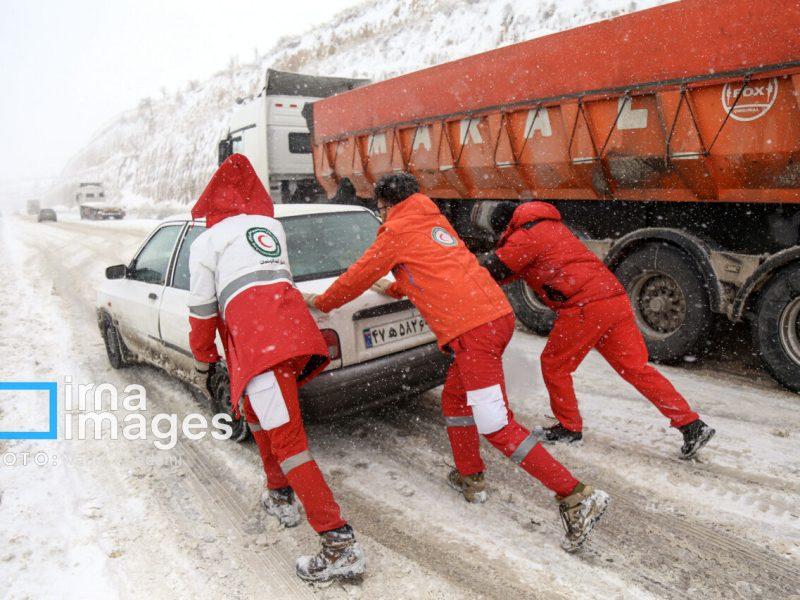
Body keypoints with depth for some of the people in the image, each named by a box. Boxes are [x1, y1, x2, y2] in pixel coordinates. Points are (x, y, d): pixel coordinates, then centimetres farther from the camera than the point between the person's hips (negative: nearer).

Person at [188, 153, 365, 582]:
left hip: (259, 341, -7)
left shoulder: (205, 243, 12)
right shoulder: (272, 226, 26)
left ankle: (341, 545, -9)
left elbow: (202, 309, 15)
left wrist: (204, 357, 30)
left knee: (286, 439, -7)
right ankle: (282, 497, 38)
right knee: (255, 410, 29)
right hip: (296, 327, 7)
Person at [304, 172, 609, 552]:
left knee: (496, 425, -6)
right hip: (497, 313, 9)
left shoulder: (398, 229, 2)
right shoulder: (434, 221, 26)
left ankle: (576, 496, -5)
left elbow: (358, 276, 10)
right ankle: (470, 478, 35)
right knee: (454, 398, 24)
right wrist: (393, 288, 54)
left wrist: (320, 302, 26)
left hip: (472, 328, -9)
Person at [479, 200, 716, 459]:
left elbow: (493, 270, -4)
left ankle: (569, 427, 22)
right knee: (636, 367, 11)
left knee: (553, 365, 9)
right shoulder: (549, 225, 26)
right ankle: (692, 425, 12)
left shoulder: (526, 235, -3)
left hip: (586, 307, -9)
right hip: (615, 299, 9)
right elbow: (525, 265, 30)